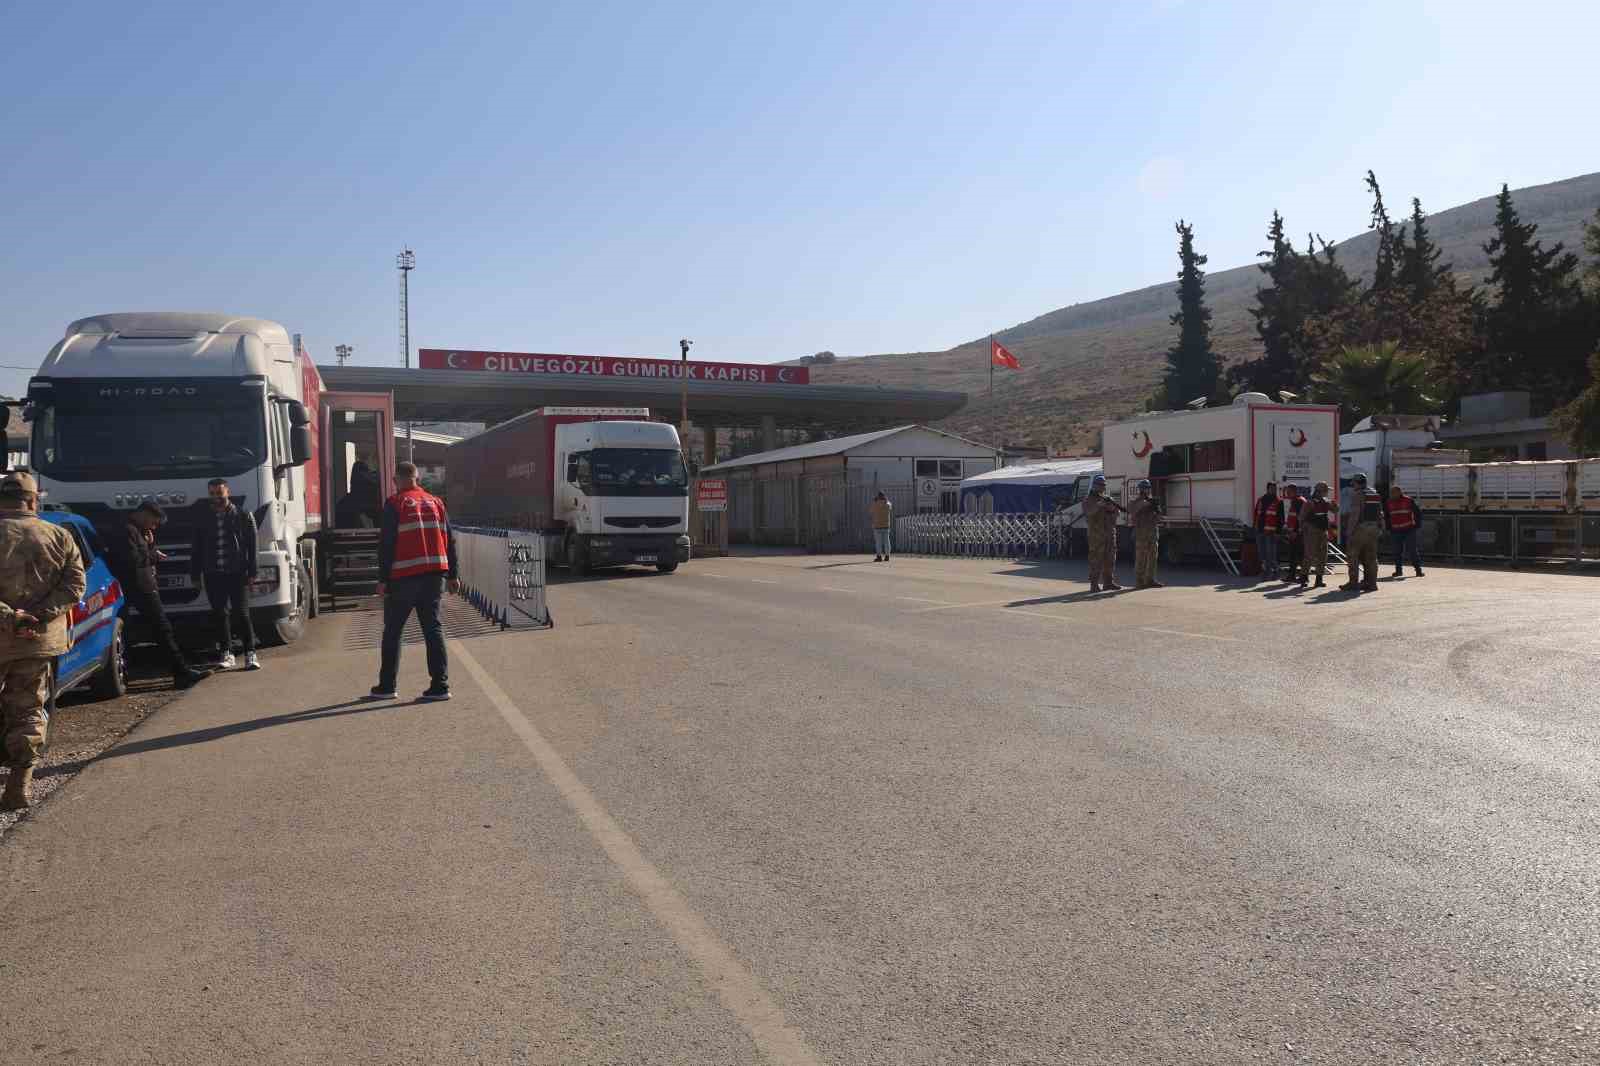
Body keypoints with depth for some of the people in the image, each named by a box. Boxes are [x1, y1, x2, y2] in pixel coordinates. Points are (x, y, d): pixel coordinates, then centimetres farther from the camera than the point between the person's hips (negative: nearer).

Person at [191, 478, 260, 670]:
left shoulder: (243, 516, 4)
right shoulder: (203, 519, 11)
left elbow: (252, 546, 1)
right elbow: (196, 549, 15)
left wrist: (251, 572, -5)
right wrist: (195, 573, 9)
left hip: (237, 574, -3)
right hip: (213, 575, 3)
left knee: (242, 614, -6)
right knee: (219, 615, 6)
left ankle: (250, 654, -4)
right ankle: (227, 654, 14)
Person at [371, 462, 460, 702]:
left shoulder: (395, 504, -2)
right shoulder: (435, 502, 12)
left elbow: (387, 544, -8)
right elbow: (449, 540, 11)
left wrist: (383, 579, -6)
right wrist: (453, 575, 14)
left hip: (404, 577, -4)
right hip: (434, 574, 4)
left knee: (392, 631, 8)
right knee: (433, 628, 6)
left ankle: (386, 686, 13)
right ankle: (440, 685, -1)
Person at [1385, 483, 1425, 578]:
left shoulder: (1408, 500, -3)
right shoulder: (1388, 503, 6)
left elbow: (1418, 513, 1)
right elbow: (1386, 516, 18)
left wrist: (1418, 527, -2)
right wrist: (1388, 528, 13)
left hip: (1409, 530, -3)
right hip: (1396, 531, 3)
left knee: (1413, 550, -4)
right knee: (1397, 552, 4)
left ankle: (1418, 569, 1)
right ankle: (1398, 570, 13)